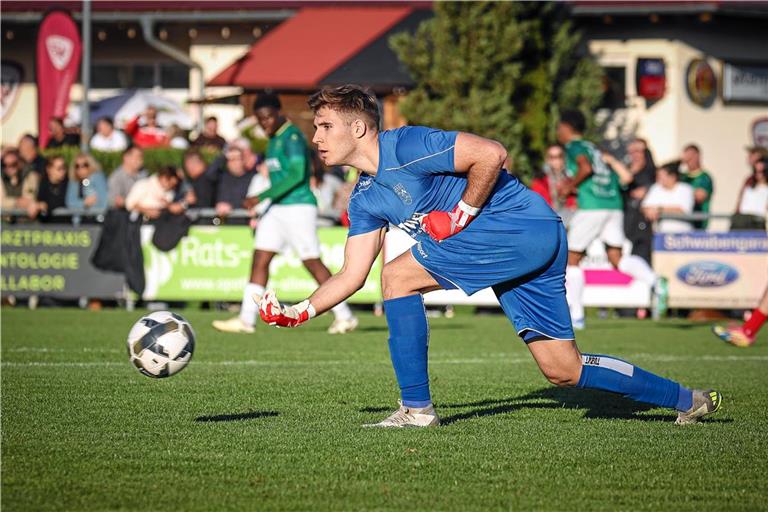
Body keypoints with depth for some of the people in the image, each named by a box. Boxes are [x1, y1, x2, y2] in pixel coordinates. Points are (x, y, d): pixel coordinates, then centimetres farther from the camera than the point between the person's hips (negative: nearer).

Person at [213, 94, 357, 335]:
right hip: (277, 208, 9)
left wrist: (262, 197, -22)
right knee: (259, 260, 1)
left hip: (298, 207, -9)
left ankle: (345, 316, 3)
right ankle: (246, 319, 0)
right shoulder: (274, 140, 15)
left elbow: (297, 175, -21)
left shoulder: (292, 137, -13)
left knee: (313, 263, -6)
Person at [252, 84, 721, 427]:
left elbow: (491, 154, -19)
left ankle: (417, 408, -9)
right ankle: (688, 400, 17)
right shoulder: (365, 199, 14)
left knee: (399, 276, -13)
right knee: (564, 371, 8)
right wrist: (298, 313, 4)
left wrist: (459, 216, -14)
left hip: (522, 225, -10)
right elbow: (352, 275, 14)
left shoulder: (405, 147, -14)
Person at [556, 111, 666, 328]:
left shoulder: (574, 146, 2)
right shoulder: (593, 149, 25)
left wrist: (570, 185, -4)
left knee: (572, 260, 5)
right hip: (614, 205, 7)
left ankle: (576, 315, 5)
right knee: (617, 259, 0)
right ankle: (655, 282, -25)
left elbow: (586, 167, -19)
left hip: (591, 208, -7)